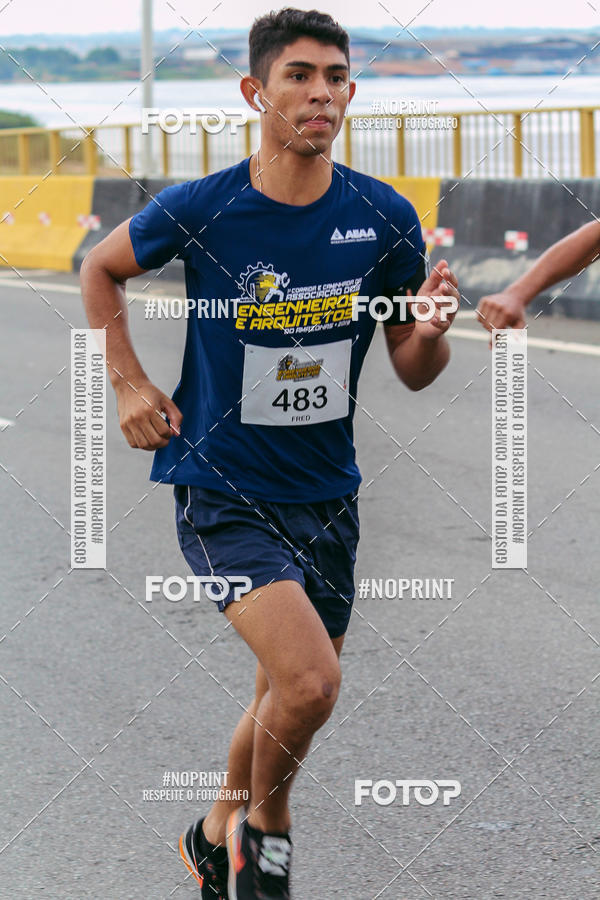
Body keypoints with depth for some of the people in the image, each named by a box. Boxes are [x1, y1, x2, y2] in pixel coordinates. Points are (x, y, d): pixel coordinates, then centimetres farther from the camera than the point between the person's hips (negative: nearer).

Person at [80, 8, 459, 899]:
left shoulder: (384, 219, -6)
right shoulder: (198, 211, -13)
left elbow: (413, 372, 3)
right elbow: (102, 268, 8)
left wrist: (431, 333, -19)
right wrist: (129, 382, 0)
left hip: (326, 493, 5)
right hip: (221, 488, -4)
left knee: (292, 695, 16)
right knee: (311, 681, -22)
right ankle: (265, 823, 6)